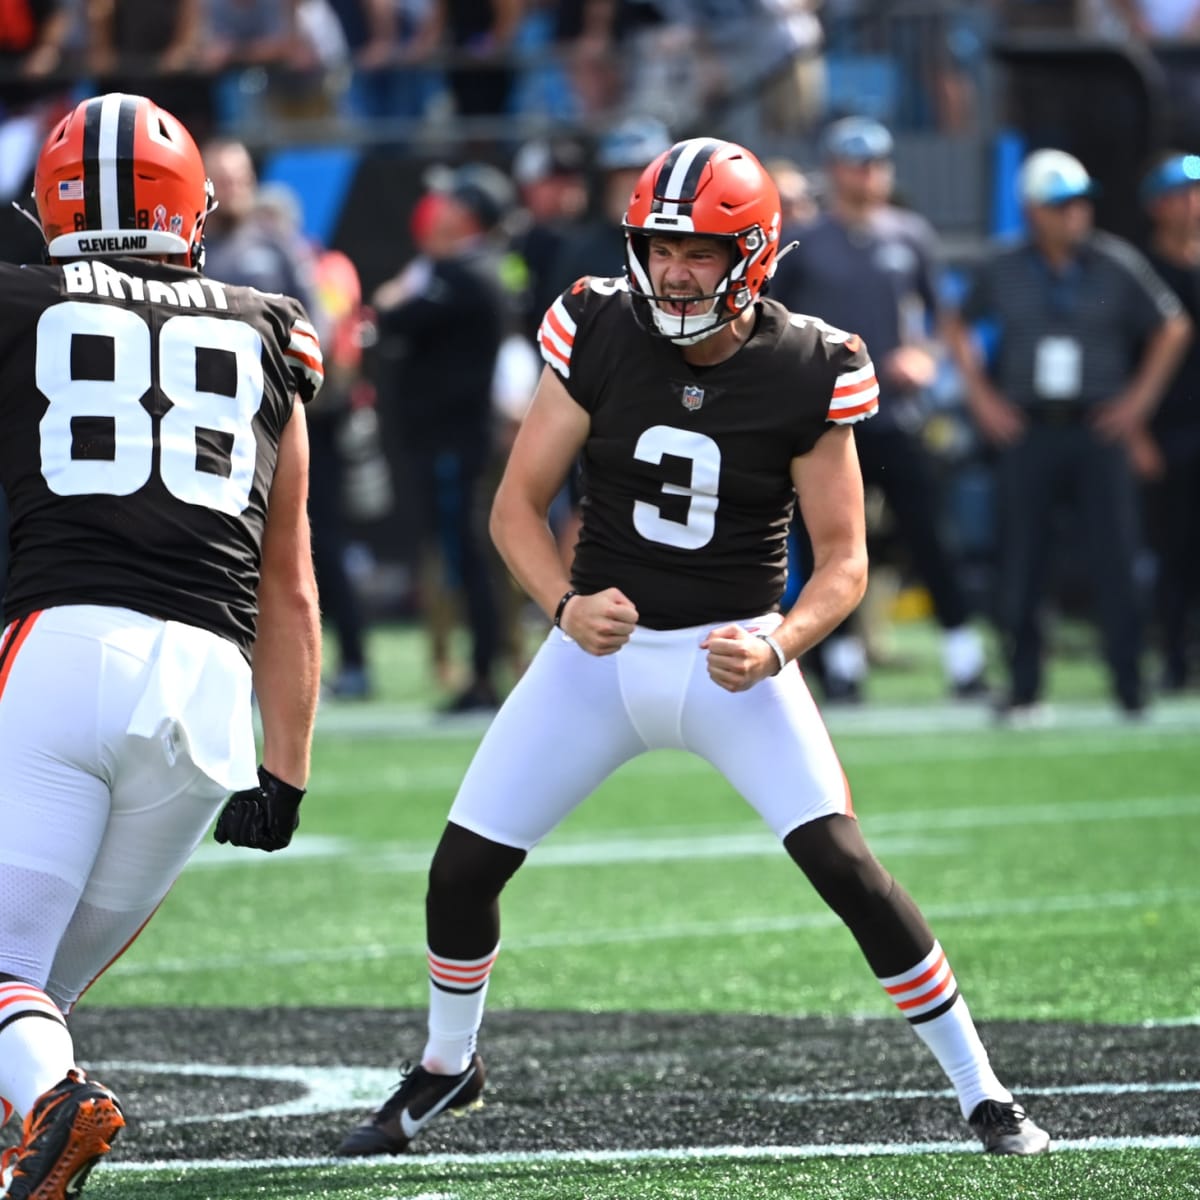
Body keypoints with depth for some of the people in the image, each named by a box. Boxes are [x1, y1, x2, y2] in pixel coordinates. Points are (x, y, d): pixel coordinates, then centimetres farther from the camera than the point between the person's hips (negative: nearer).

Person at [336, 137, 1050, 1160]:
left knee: (844, 865, -19)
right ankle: (446, 1068, 30)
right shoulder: (600, 337, -10)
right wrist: (566, 604, -22)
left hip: (734, 656, -2)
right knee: (463, 870, 0)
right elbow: (518, 505, -3)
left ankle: (984, 1095, -6)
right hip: (603, 644, 2)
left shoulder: (807, 374, -13)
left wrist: (778, 646, -26)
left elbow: (843, 558, -6)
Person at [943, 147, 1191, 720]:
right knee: (1019, 564, 0)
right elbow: (958, 327, 17)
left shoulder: (1118, 265, -1)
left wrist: (1140, 397, 3)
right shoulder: (1002, 270, 2)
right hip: (1026, 431, 1)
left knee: (1115, 560, -5)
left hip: (1098, 430, -1)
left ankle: (1130, 687, 3)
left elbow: (1172, 327, 9)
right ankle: (1022, 688, 7)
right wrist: (981, 396, 7)